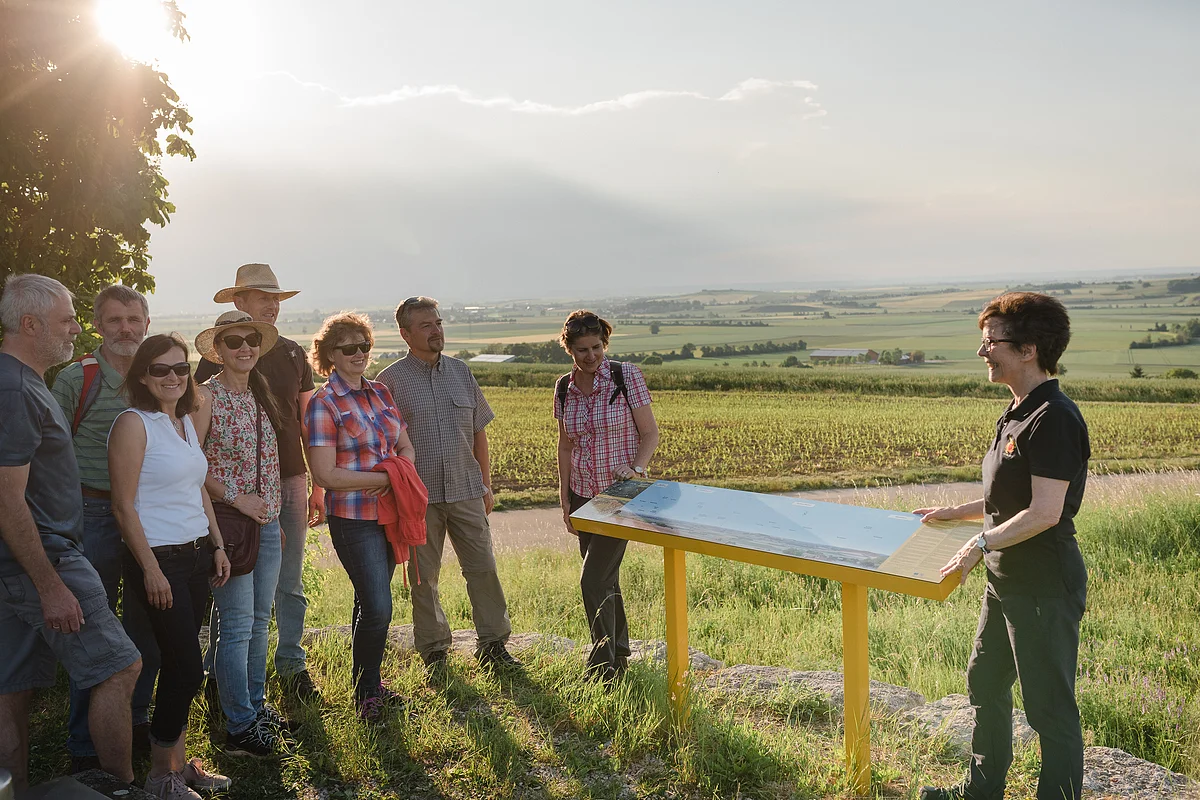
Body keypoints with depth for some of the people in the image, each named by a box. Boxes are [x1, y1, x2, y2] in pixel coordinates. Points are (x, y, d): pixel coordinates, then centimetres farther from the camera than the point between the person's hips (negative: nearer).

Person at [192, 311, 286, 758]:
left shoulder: (261, 394, 11)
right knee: (237, 624, -4)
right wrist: (235, 498, -16)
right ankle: (240, 728, 7)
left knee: (260, 620, 14)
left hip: (267, 521, 7)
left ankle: (255, 705, 28)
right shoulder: (208, 396, -10)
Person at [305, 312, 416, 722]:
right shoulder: (323, 403, -9)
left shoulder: (380, 392, 10)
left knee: (370, 603, 15)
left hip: (389, 512, 6)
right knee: (378, 607, -8)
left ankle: (367, 684, 30)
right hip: (353, 519, -6)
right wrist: (385, 477, -14)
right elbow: (326, 474, -14)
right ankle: (366, 692, 13)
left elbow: (406, 447, 14)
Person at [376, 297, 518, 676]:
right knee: (423, 577, 8)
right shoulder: (390, 380, -3)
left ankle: (492, 643, 19)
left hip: (466, 490, 3)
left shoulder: (461, 372, 8)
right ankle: (433, 649, 24)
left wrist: (485, 484, 12)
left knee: (483, 567, 5)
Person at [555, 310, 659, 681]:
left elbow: (650, 434, -6)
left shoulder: (627, 376, -11)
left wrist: (636, 469, -23)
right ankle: (619, 655, 30)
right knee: (605, 579, 13)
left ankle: (603, 666, 5)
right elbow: (565, 447, 10)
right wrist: (564, 500, 8)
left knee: (594, 580, -10)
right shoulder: (563, 388, 3)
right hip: (583, 495, 5)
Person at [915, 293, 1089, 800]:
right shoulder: (1018, 413, 10)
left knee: (1050, 707, 4)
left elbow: (1044, 512, -25)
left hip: (1045, 588, -11)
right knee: (984, 685, 22)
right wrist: (955, 513, 18)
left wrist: (981, 543, -21)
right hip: (1007, 583, 11)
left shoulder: (1054, 418, -21)